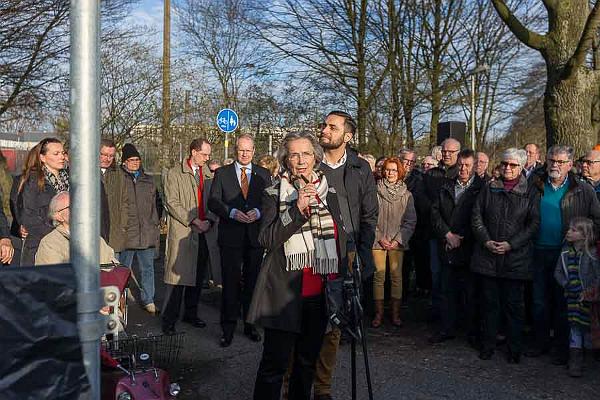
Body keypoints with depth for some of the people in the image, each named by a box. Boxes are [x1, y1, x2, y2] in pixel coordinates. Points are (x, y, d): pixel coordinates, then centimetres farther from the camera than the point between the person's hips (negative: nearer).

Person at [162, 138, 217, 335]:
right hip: (182, 232, -5)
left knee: (198, 276, 12)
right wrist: (193, 220, -14)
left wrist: (209, 220, -4)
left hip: (204, 233, 5)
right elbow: (172, 203, -8)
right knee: (177, 276, -4)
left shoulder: (209, 175, 13)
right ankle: (169, 319, 5)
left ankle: (191, 314, 25)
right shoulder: (174, 174, -1)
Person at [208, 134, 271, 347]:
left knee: (252, 282, 10)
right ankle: (228, 328, 11)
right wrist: (232, 212, -17)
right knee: (230, 283, 1)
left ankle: (250, 325, 23)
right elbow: (213, 202, -2)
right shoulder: (222, 173, 5)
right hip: (231, 236, -2)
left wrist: (258, 212, -16)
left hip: (255, 236, 2)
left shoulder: (264, 175, 9)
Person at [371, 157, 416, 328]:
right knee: (379, 276, 0)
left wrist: (398, 240, -5)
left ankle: (396, 314, 11)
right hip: (378, 241, -1)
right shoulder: (375, 192, 0)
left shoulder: (407, 195, 3)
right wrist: (380, 238, -6)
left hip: (398, 242, 1)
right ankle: (379, 313, 9)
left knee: (396, 276, 2)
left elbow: (411, 221, 4)